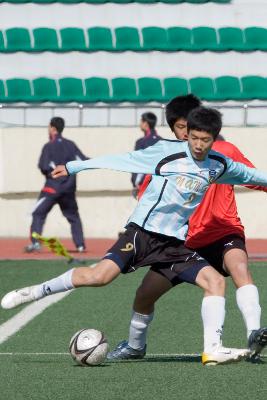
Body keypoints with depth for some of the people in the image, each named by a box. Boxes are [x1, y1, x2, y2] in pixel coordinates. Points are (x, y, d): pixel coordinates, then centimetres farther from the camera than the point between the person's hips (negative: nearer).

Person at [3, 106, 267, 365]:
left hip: (175, 244, 5)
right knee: (101, 275, -24)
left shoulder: (219, 165, 7)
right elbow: (125, 160, -1)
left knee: (215, 281, -12)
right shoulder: (168, 151, -6)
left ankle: (212, 349, -8)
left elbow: (245, 174, 29)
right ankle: (35, 292, -8)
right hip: (143, 231, -5)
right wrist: (74, 167, 3)